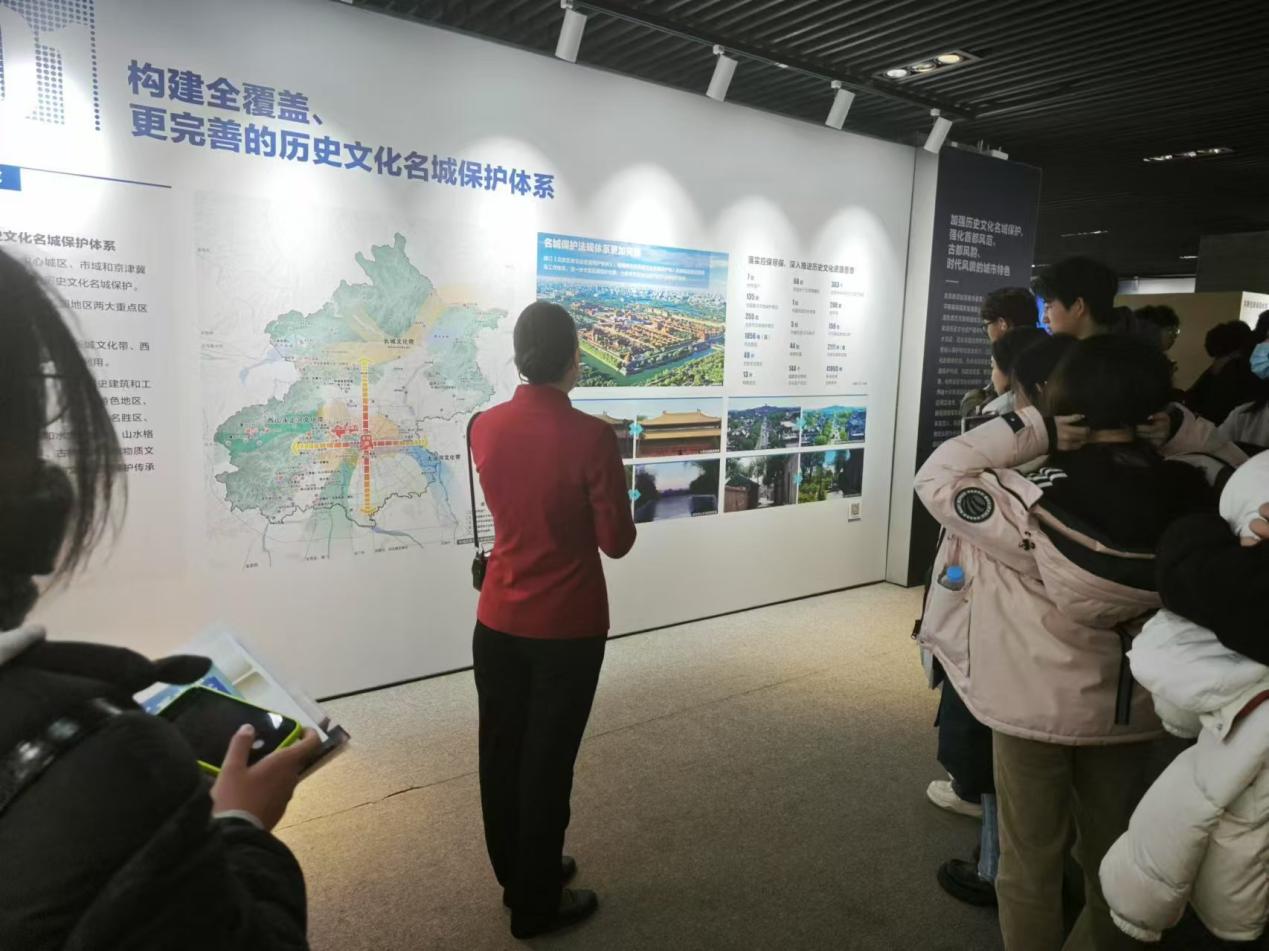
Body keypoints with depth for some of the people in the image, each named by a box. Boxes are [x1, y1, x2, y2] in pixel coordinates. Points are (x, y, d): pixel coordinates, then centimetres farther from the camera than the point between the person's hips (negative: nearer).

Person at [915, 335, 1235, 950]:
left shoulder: (1040, 505, -27)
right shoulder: (1190, 499, -13)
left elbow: (936, 478, -19)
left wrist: (1032, 430, -21)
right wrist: (1180, 429, -4)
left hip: (1038, 707, -4)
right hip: (1130, 708, 5)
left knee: (1031, 862, 17)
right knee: (1112, 854, 27)